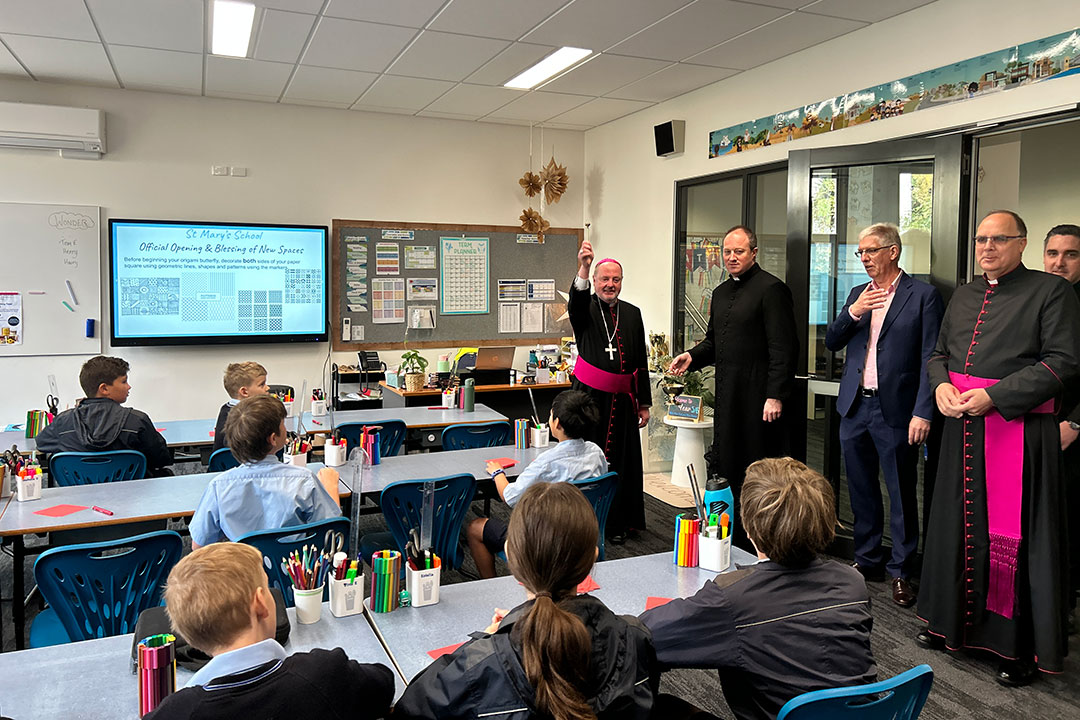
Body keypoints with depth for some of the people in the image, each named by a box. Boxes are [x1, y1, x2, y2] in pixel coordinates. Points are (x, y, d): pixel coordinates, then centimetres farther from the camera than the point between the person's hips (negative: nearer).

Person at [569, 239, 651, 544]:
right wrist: (582, 268, -44)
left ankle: (618, 524, 20)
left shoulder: (632, 313, 10)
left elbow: (641, 361, 11)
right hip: (590, 397, -3)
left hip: (622, 399, 3)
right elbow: (576, 303, -27)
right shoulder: (586, 309, 1)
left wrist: (644, 403, 9)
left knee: (622, 461, 8)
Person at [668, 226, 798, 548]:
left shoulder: (771, 288, -8)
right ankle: (733, 540, 19)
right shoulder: (721, 292, 17)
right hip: (727, 396, 8)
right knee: (726, 466, 9)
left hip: (758, 397, -8)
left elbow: (783, 348, -13)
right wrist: (692, 356, 5)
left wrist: (775, 396, -18)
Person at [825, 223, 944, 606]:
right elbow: (831, 343, 9)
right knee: (861, 491, 15)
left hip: (895, 410, -5)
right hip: (854, 406, 6)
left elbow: (931, 358, -9)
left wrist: (923, 413, -15)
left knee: (902, 494, 4)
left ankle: (900, 571, 18)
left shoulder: (923, 295, -5)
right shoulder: (857, 294, 13)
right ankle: (866, 560, 30)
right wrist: (853, 312, -8)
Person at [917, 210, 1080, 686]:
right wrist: (941, 385, -3)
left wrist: (994, 396, -19)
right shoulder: (964, 296, 15)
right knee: (958, 525, 13)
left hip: (1018, 430, -6)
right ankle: (953, 622, 28)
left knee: (1015, 535, -1)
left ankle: (1023, 648, 12)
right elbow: (938, 353, 19)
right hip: (962, 429, 6)